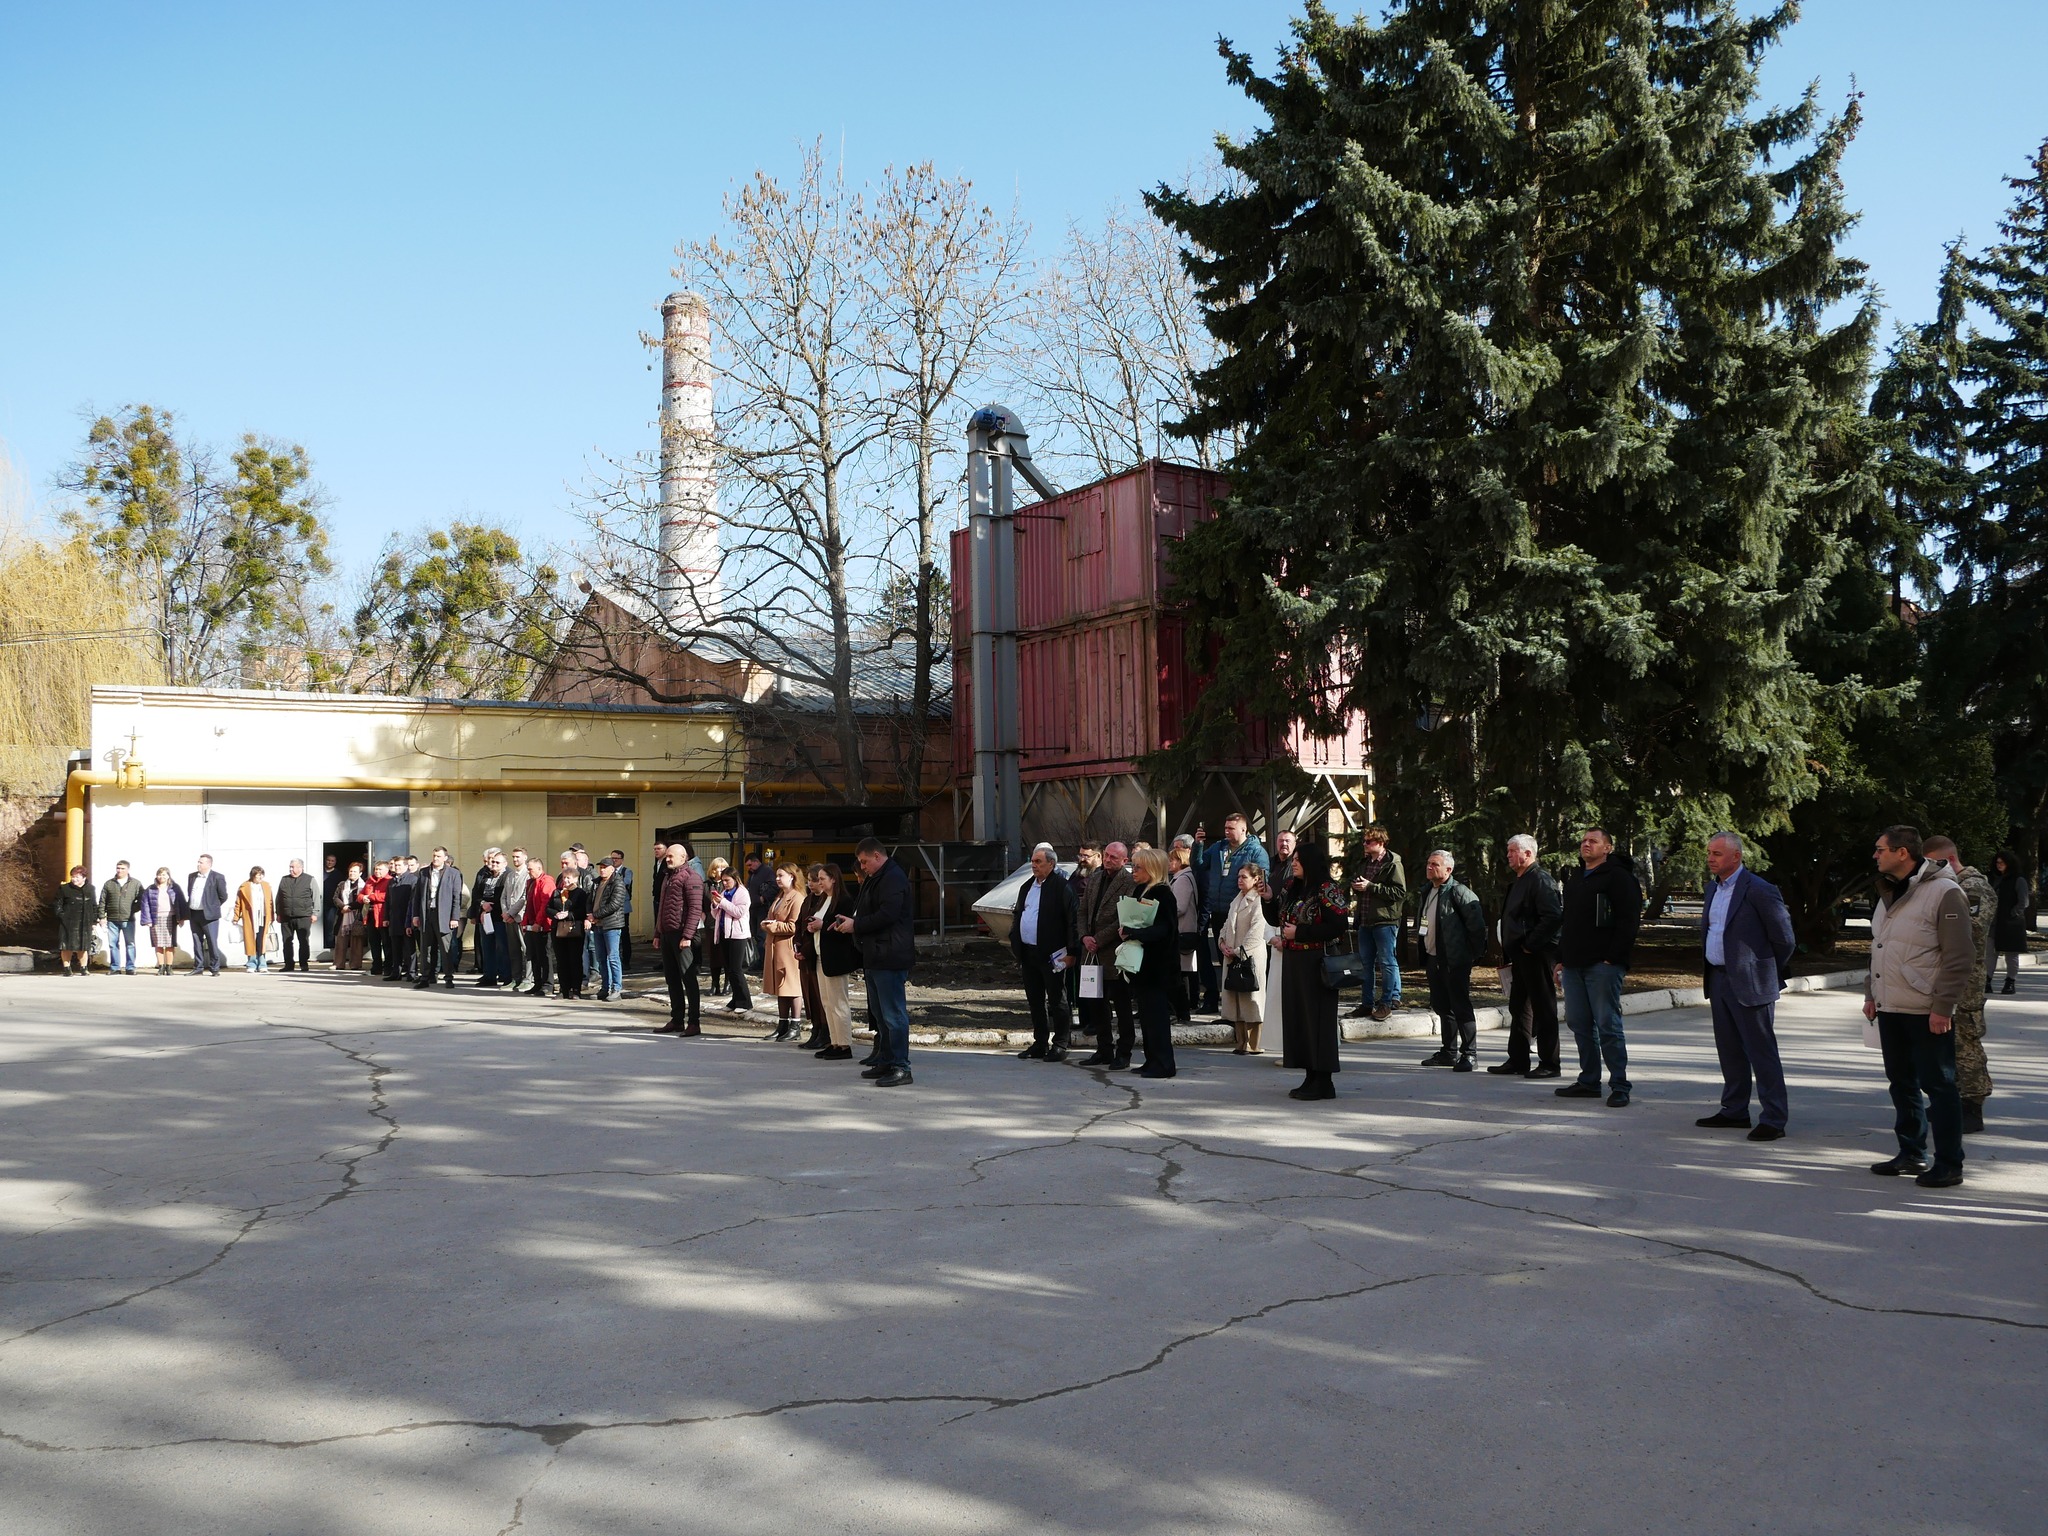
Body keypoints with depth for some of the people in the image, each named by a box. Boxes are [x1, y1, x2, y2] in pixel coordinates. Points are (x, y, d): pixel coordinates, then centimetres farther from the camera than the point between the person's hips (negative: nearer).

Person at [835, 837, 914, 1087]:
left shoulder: (893, 879, -15)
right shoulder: (875, 879, 19)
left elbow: (887, 915, -24)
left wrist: (856, 925, -15)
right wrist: (848, 920, 8)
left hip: (890, 957, -11)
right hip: (876, 956, 11)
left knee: (893, 1013, -9)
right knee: (879, 1012, 16)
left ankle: (901, 1067, -7)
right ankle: (885, 1062, 24)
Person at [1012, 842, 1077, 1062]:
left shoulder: (1062, 887, -10)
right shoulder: (1027, 887, 14)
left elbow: (1071, 920, -14)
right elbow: (1017, 916, 20)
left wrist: (1070, 951, -17)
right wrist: (1015, 946, 13)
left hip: (1051, 954, -8)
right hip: (1028, 953, 8)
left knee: (1056, 1001, 1)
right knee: (1035, 1001, 13)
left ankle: (1059, 1044, 7)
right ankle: (1040, 1043, 22)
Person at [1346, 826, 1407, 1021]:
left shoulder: (1393, 864, -9)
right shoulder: (1363, 863, 16)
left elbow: (1399, 892, -17)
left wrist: (1370, 887, -18)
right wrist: (1356, 887, 6)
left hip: (1385, 921, -8)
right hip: (1365, 921, 8)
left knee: (1387, 962, -3)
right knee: (1365, 963, 10)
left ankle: (1387, 1003, 4)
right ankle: (1367, 1003, 17)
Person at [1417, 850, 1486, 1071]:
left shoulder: (1458, 891, -13)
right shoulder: (1428, 892, 15)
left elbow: (1476, 924, -15)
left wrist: (1477, 954, -12)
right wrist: (1423, 957, 18)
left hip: (1455, 961, -9)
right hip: (1433, 959, 9)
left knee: (1461, 1007, -5)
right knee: (1442, 1007, 14)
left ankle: (1469, 1054, -1)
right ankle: (1449, 1052, 23)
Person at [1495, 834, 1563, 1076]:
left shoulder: (1540, 879, -14)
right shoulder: (1519, 881, 17)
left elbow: (1554, 917, -25)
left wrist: (1530, 944, -21)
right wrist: (1508, 951, 15)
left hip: (1538, 955, -10)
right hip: (1521, 956, 10)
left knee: (1544, 1010, -3)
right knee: (1519, 1008, 14)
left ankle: (1549, 1063, 2)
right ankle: (1518, 1059, 21)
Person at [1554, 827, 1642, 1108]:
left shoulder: (1618, 877, -5)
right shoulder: (1575, 879, 20)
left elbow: (1629, 921, -12)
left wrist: (1612, 958, -17)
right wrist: (1561, 959, 19)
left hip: (1603, 966, -8)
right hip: (1574, 965, 8)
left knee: (1607, 1025, -7)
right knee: (1579, 1024, 9)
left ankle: (1619, 1086, -2)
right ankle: (1589, 1081, 17)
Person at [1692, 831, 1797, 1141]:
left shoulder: (1759, 891, -14)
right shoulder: (1713, 888, 12)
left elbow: (1784, 938, -8)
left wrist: (1768, 973, 2)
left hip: (1749, 984, -8)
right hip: (1718, 980, 8)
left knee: (1761, 1052, -5)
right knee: (1729, 1050, 15)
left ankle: (1773, 1119, -1)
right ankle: (1735, 1110, 24)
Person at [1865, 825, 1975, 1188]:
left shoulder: (1944, 892, -13)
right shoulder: (1889, 895, 14)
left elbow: (1959, 957, -15)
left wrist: (1943, 1007, -18)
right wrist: (1871, 994, 16)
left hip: (1928, 1014, -8)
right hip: (1890, 1009, 8)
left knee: (1938, 1085, -1)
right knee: (1902, 1083, 14)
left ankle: (1949, 1164, 6)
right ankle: (1912, 1155, 25)